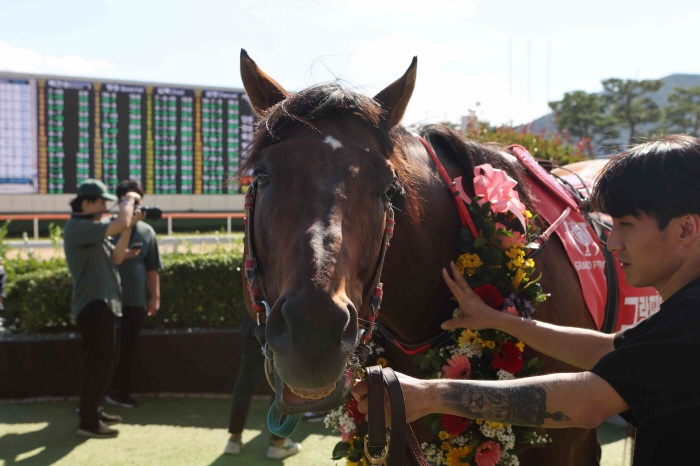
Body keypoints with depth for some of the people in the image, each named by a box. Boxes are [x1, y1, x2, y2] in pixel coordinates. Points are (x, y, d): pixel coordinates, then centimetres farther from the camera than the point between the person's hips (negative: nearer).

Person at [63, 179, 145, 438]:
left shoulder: (91, 230, 17)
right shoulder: (78, 227, -15)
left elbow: (116, 257, 12)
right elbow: (120, 224, -27)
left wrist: (130, 225, 3)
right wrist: (129, 200, -9)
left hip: (106, 305, 10)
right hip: (94, 307, -10)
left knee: (105, 362, 18)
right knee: (97, 365, -6)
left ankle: (94, 411, 29)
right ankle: (88, 423, 0)